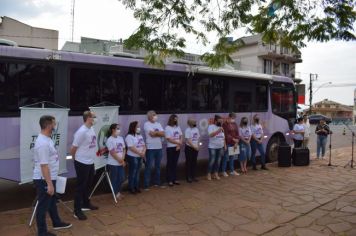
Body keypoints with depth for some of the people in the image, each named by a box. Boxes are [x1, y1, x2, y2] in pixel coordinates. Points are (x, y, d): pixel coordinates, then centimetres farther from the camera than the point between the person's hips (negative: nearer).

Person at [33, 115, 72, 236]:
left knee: (52, 202, 24)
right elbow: (44, 165, -27)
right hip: (44, 180, -10)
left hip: (50, 178, 10)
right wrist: (49, 184, -25)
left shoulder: (47, 138, 6)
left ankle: (56, 223, 41)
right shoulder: (42, 143, -27)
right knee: (43, 205, 5)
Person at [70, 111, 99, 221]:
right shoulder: (81, 132, -22)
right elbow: (73, 149, -15)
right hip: (82, 163, -8)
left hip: (90, 162, 8)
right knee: (80, 186, 1)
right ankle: (77, 211, 12)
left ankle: (86, 204, 38)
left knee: (88, 185, 21)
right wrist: (76, 159, 0)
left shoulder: (91, 129, 5)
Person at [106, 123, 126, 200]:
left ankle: (118, 192, 28)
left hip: (121, 163, 6)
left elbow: (124, 150, 8)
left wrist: (122, 159, -4)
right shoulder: (110, 140, -13)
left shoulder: (121, 138, 7)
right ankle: (116, 193, 18)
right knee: (114, 179, 5)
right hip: (113, 163, -6)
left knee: (121, 178, 11)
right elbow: (112, 152, -16)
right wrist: (120, 160, -12)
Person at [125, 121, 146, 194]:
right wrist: (140, 153, -19)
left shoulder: (140, 136, 14)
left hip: (140, 157, 8)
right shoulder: (129, 136, -12)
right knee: (132, 173, -1)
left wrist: (143, 152, -9)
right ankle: (131, 188, 9)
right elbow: (131, 148, -20)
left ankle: (137, 187, 22)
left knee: (137, 172, 13)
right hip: (132, 157, -7)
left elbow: (143, 145, 10)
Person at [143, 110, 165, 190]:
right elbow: (152, 133, -19)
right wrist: (159, 132, -3)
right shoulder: (146, 124, -7)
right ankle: (146, 184, 4)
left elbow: (163, 134, 0)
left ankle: (157, 182, 25)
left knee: (158, 166, 13)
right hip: (150, 148, -6)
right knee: (148, 166, -2)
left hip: (159, 148, 6)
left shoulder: (158, 124, 12)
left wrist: (155, 132, -12)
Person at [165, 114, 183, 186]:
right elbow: (169, 139, -16)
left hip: (178, 147, 6)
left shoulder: (178, 127, 9)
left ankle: (174, 179, 18)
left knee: (175, 164, 11)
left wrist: (179, 145, -6)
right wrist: (178, 142, -14)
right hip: (170, 148, -6)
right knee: (170, 164, 1)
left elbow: (180, 137, 8)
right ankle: (170, 180, 5)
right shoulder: (167, 128, -10)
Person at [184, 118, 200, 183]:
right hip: (189, 148, -6)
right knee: (188, 162, 0)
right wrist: (194, 146, -17)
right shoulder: (187, 130, -12)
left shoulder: (196, 129, 9)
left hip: (195, 148, 7)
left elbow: (198, 138, 12)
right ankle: (188, 177, 7)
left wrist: (197, 146, 0)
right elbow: (188, 140, -17)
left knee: (194, 162, 10)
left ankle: (194, 176, 18)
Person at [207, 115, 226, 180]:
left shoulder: (221, 127, 13)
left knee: (218, 161, 8)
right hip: (213, 147, -6)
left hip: (220, 147, 6)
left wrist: (225, 145, 10)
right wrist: (218, 130, -26)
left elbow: (223, 137, 16)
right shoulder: (211, 126, -7)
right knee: (212, 161, -5)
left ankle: (216, 174, 18)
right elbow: (211, 135, -24)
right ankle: (209, 174, 7)